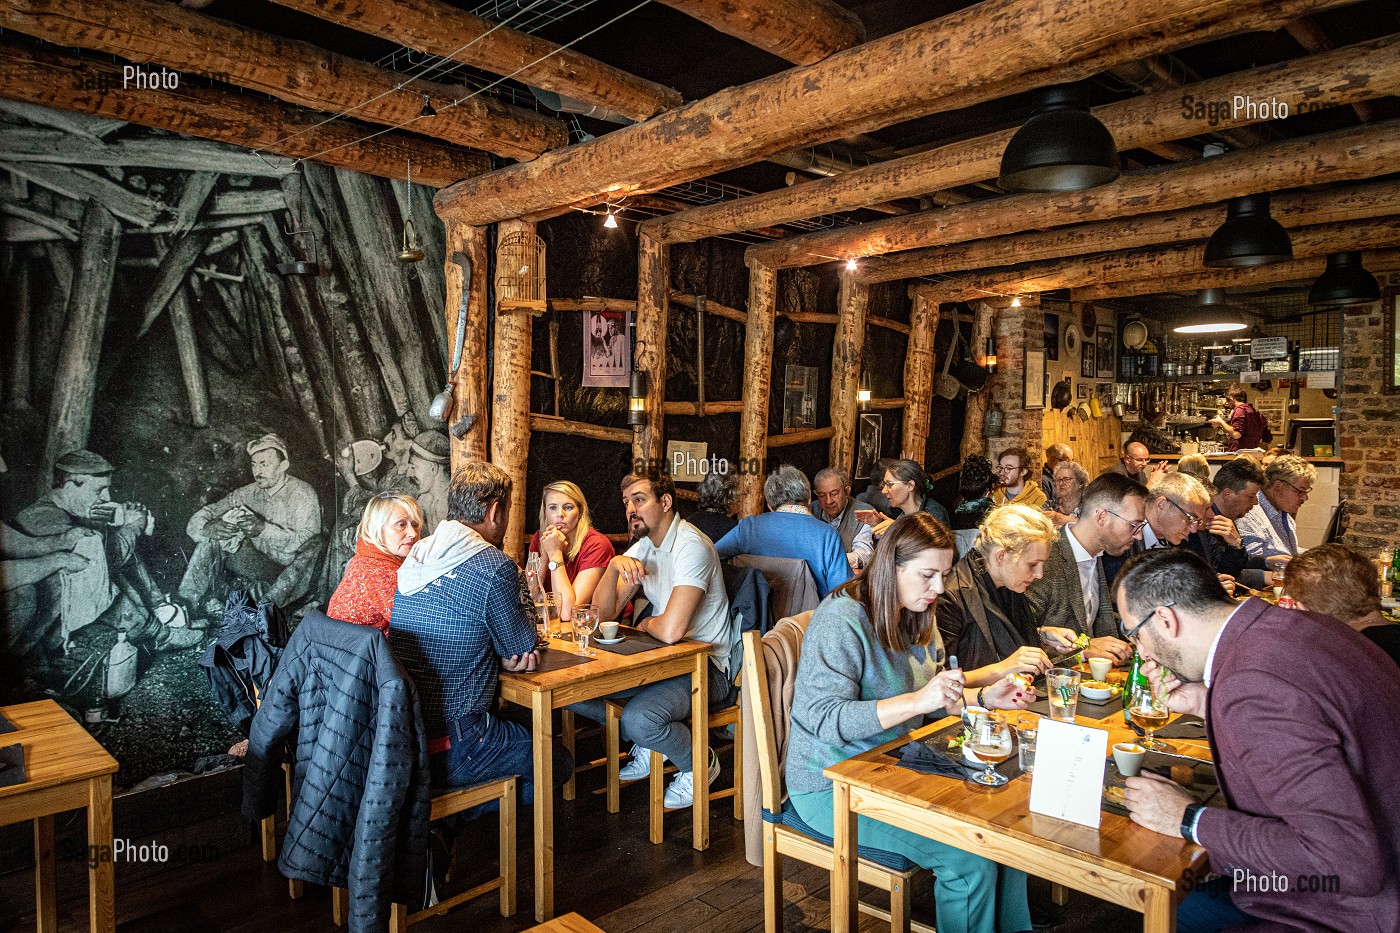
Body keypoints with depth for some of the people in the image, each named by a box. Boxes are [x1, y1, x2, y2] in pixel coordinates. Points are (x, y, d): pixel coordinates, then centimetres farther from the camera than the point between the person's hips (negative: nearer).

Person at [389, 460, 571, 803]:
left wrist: (504, 657, 9)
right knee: (559, 762, 12)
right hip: (450, 748, -8)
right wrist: (520, 587, 8)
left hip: (398, 732, 8)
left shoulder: (416, 555, 7)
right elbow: (522, 646, -4)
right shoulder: (494, 567, -18)